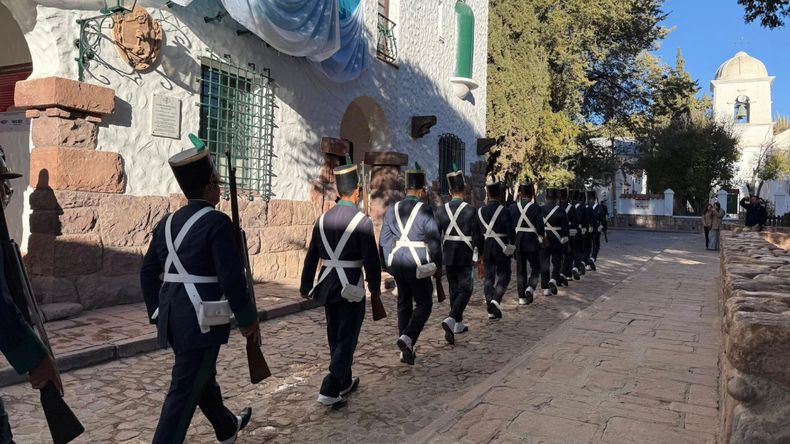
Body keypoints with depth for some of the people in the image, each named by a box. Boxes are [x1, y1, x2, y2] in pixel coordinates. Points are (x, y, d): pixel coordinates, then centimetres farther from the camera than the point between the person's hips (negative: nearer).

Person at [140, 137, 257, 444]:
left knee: (203, 377, 24)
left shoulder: (168, 222, 8)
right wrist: (248, 319, -7)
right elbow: (232, 278, -18)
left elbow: (148, 272, 12)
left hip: (174, 318, 9)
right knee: (185, 391, 0)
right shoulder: (217, 222, -14)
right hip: (201, 321, -8)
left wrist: (158, 314, 21)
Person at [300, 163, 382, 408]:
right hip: (351, 289, -6)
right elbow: (372, 260, -13)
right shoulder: (362, 221, -13)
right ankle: (330, 390, -3)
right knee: (346, 340, 3)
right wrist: (375, 287, 2)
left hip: (327, 287, 6)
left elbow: (311, 258, 8)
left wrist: (306, 287, 18)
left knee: (335, 338, 18)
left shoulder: (323, 219, 4)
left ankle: (345, 382, 34)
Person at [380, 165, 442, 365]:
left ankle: (406, 351, 19)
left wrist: (389, 263, 18)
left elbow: (384, 240, 9)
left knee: (403, 304, 14)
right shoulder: (425, 210, -11)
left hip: (397, 263, 6)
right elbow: (434, 241, -8)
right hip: (418, 265, -5)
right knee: (423, 304, 8)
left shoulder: (392, 210, 5)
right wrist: (438, 265, 3)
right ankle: (407, 338, -12)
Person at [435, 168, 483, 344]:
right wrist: (479, 255, 3)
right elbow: (477, 237, -10)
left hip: (447, 257, 4)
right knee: (465, 290, 4)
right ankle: (450, 320, -16)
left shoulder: (441, 210, -2)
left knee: (454, 289, 17)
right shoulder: (470, 211, -12)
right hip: (466, 257, -4)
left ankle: (458, 324, 26)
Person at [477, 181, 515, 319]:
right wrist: (511, 249, -3)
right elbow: (510, 231, -13)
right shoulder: (504, 211, -11)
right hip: (501, 248, -4)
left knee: (489, 278, 10)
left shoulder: (480, 211, 3)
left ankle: (491, 310, 11)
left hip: (485, 248, 4)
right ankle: (496, 300, -14)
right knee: (503, 275, 7)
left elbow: (477, 232, 7)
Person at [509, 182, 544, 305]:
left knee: (520, 270, 10)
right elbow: (540, 227, -13)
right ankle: (530, 288, -9)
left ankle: (522, 297, 12)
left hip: (518, 243, 3)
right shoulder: (535, 208, -11)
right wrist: (542, 235, 7)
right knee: (536, 268, 13)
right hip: (532, 243, -3)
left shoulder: (513, 208, -2)